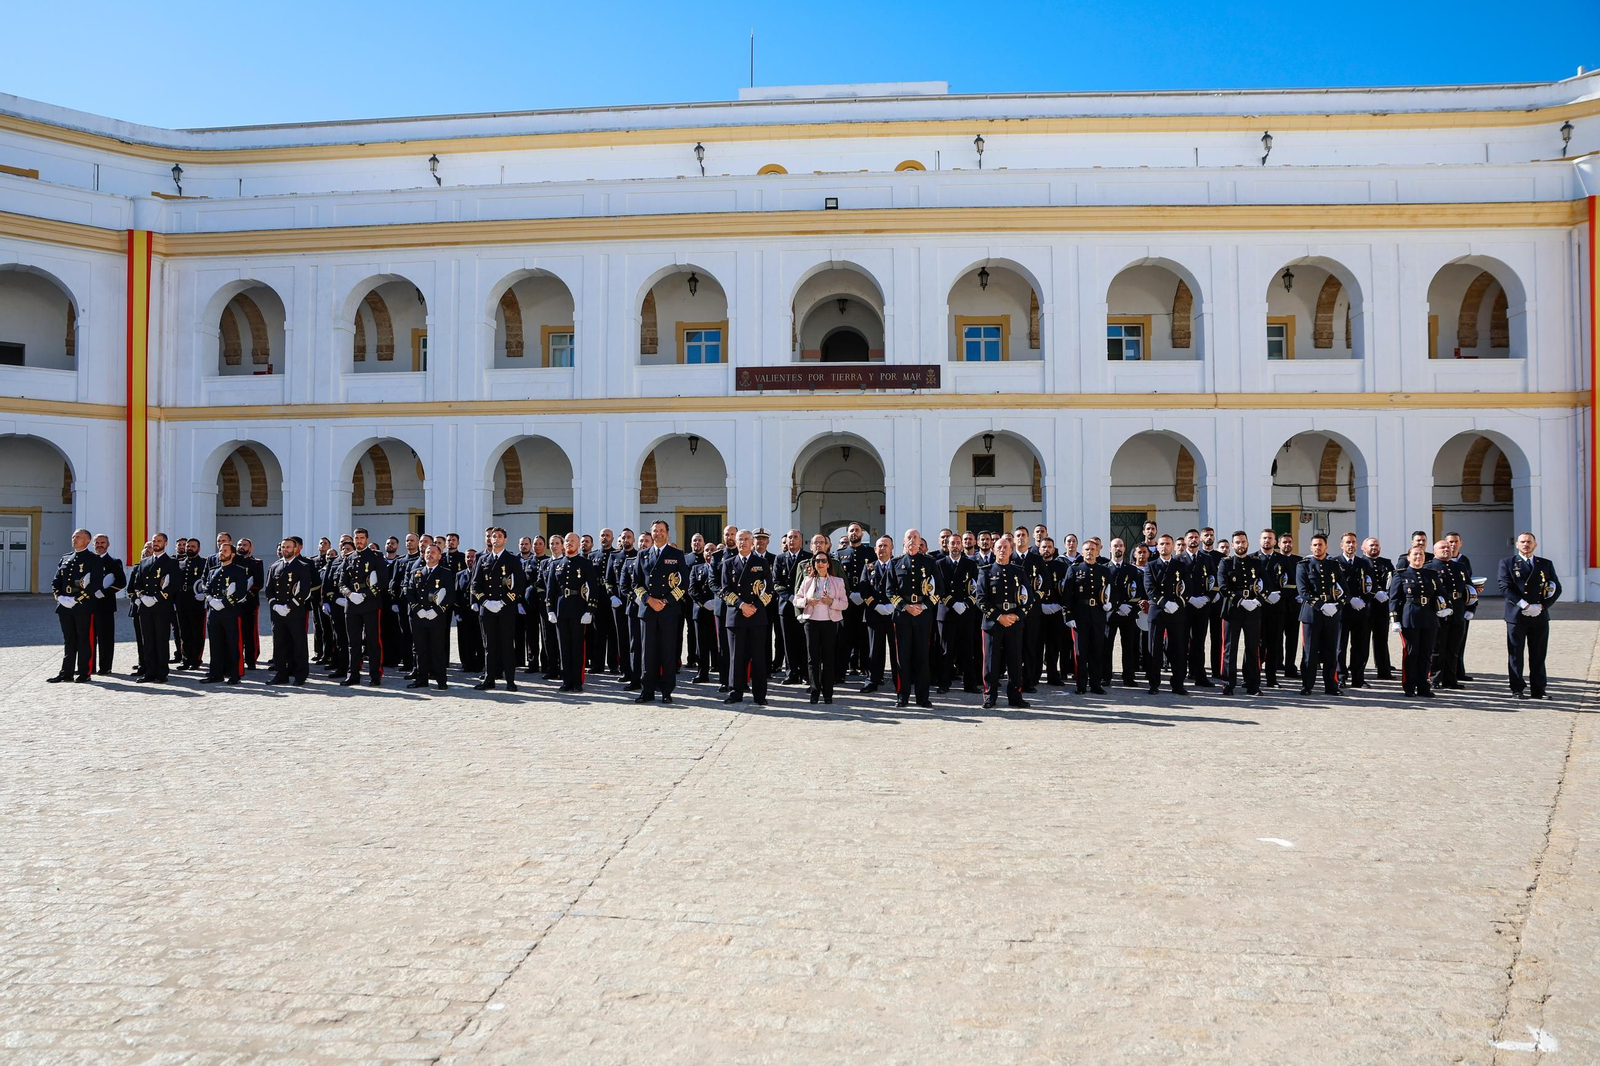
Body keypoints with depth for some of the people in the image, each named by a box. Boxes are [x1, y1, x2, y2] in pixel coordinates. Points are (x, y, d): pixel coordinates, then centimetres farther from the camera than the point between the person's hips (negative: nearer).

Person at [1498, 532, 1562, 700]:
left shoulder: (1546, 564, 12)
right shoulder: (1507, 563, 3)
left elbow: (1557, 588, 8)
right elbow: (1505, 587, -8)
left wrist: (1542, 606, -7)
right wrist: (1525, 605, -16)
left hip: (1540, 617, 3)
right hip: (1516, 616, -3)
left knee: (1538, 656, 6)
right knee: (1515, 655, 1)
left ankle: (1538, 690, 12)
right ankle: (1517, 689, 7)